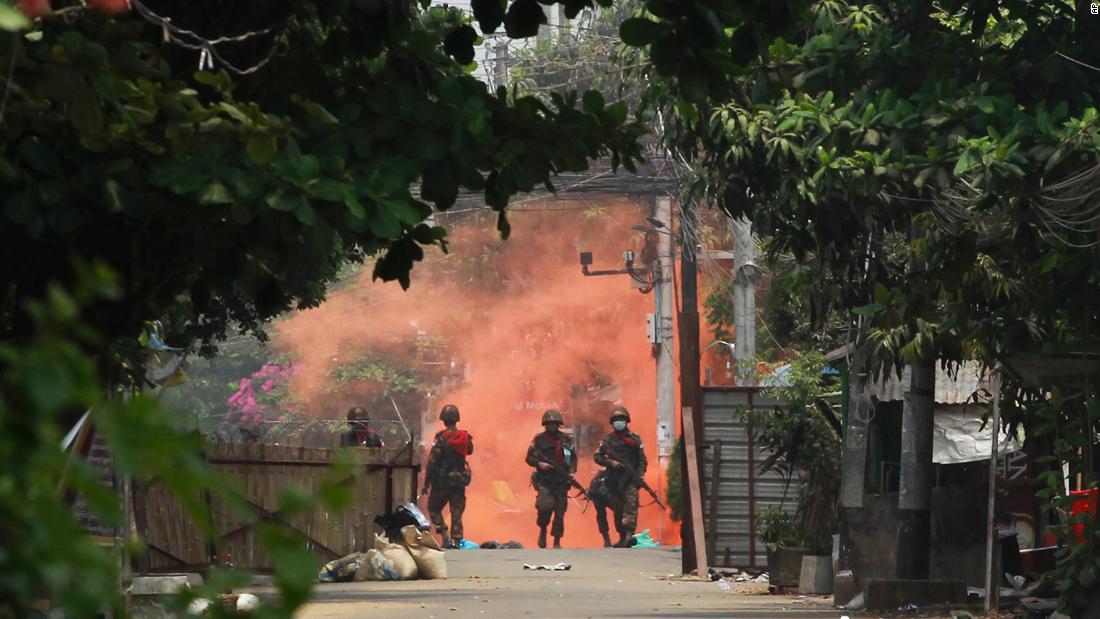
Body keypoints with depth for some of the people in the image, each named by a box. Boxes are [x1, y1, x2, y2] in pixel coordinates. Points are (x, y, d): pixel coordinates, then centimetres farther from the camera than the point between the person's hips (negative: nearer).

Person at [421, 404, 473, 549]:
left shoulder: (441, 437, -14)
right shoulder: (465, 437, -1)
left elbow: (432, 462, -14)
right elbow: (469, 450, 20)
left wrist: (426, 483, -10)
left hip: (442, 480, -4)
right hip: (460, 480, 4)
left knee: (434, 509, 11)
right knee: (457, 512, 9)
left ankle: (445, 536, -5)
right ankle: (456, 540, 3)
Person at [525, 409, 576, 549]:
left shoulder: (566, 439, 8)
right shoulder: (539, 439, 3)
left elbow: (573, 458, 12)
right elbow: (529, 458, 4)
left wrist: (571, 471, -4)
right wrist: (539, 463, -14)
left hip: (561, 481, 2)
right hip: (544, 480, -2)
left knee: (560, 512, 1)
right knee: (545, 506, -21)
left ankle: (557, 542, 10)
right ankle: (543, 530, 7)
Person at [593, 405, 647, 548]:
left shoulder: (635, 439, 7)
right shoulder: (607, 440, 10)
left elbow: (642, 460, 7)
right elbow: (597, 457, 9)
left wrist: (640, 474, -7)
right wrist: (611, 462, -7)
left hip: (630, 478, -2)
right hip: (614, 480, 2)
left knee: (631, 504, -19)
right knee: (617, 509, 5)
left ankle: (629, 534, -30)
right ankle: (622, 537, 15)